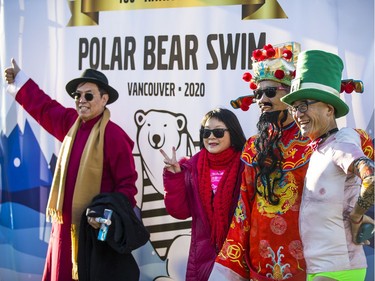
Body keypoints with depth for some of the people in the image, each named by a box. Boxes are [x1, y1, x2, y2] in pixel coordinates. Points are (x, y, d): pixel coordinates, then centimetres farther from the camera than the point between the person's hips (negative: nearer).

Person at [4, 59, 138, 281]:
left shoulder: (114, 135, -17)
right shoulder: (71, 122, 5)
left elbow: (127, 184, -16)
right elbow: (44, 107, 25)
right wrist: (19, 79, 31)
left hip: (94, 226, -7)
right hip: (64, 223, 8)